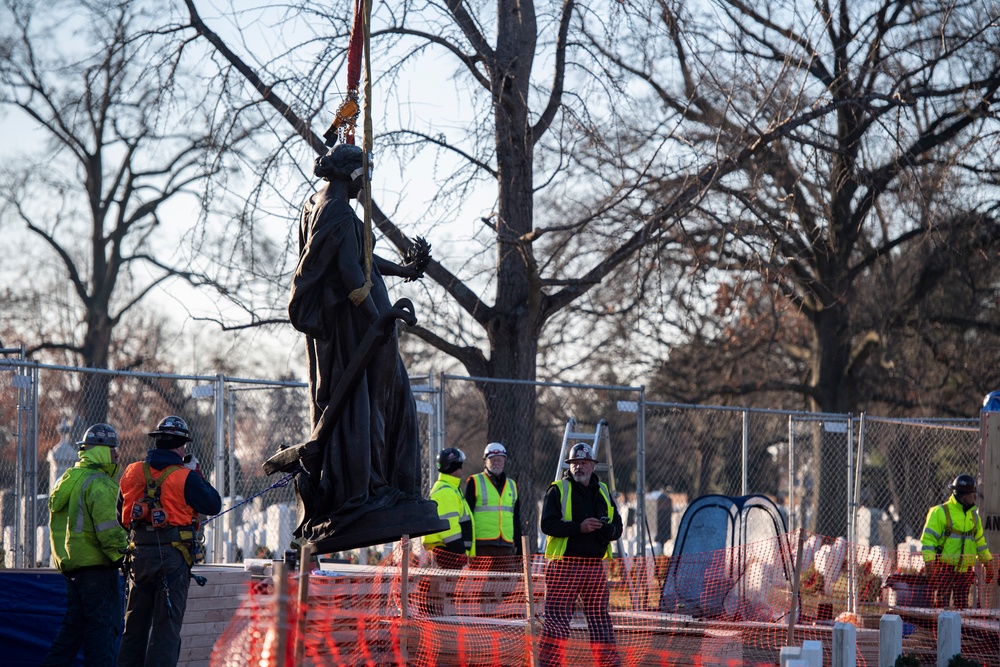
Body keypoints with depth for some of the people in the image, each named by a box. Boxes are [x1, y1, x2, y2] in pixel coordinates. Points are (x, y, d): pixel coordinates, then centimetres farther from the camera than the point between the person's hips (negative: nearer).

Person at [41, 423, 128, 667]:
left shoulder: (68, 480, 16)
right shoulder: (99, 484, -14)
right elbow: (106, 525, -22)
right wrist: (121, 555, -17)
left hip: (70, 564, 9)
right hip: (96, 564, -9)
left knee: (74, 624, 14)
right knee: (104, 623, -5)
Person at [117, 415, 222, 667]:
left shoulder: (131, 472, 6)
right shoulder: (185, 478, -11)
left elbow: (121, 516, 15)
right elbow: (213, 505, -2)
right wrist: (196, 473, 7)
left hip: (139, 556, 5)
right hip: (173, 558, -5)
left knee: (135, 625, 14)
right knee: (166, 626, -1)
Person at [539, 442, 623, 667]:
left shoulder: (603, 492, 16)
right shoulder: (558, 490, 1)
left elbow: (617, 527, 14)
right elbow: (548, 524, -11)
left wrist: (607, 528, -10)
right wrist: (579, 527, -21)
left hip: (595, 565, 4)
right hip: (565, 563, -4)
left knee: (600, 615, 9)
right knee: (557, 615, -6)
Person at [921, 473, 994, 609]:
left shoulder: (973, 516, 16)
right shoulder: (940, 512, -5)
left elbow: (980, 540, 26)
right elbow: (928, 539, -9)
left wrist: (988, 563, 25)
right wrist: (929, 562, -18)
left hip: (965, 571, 6)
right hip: (944, 569, -6)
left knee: (962, 606, 6)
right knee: (940, 605, -8)